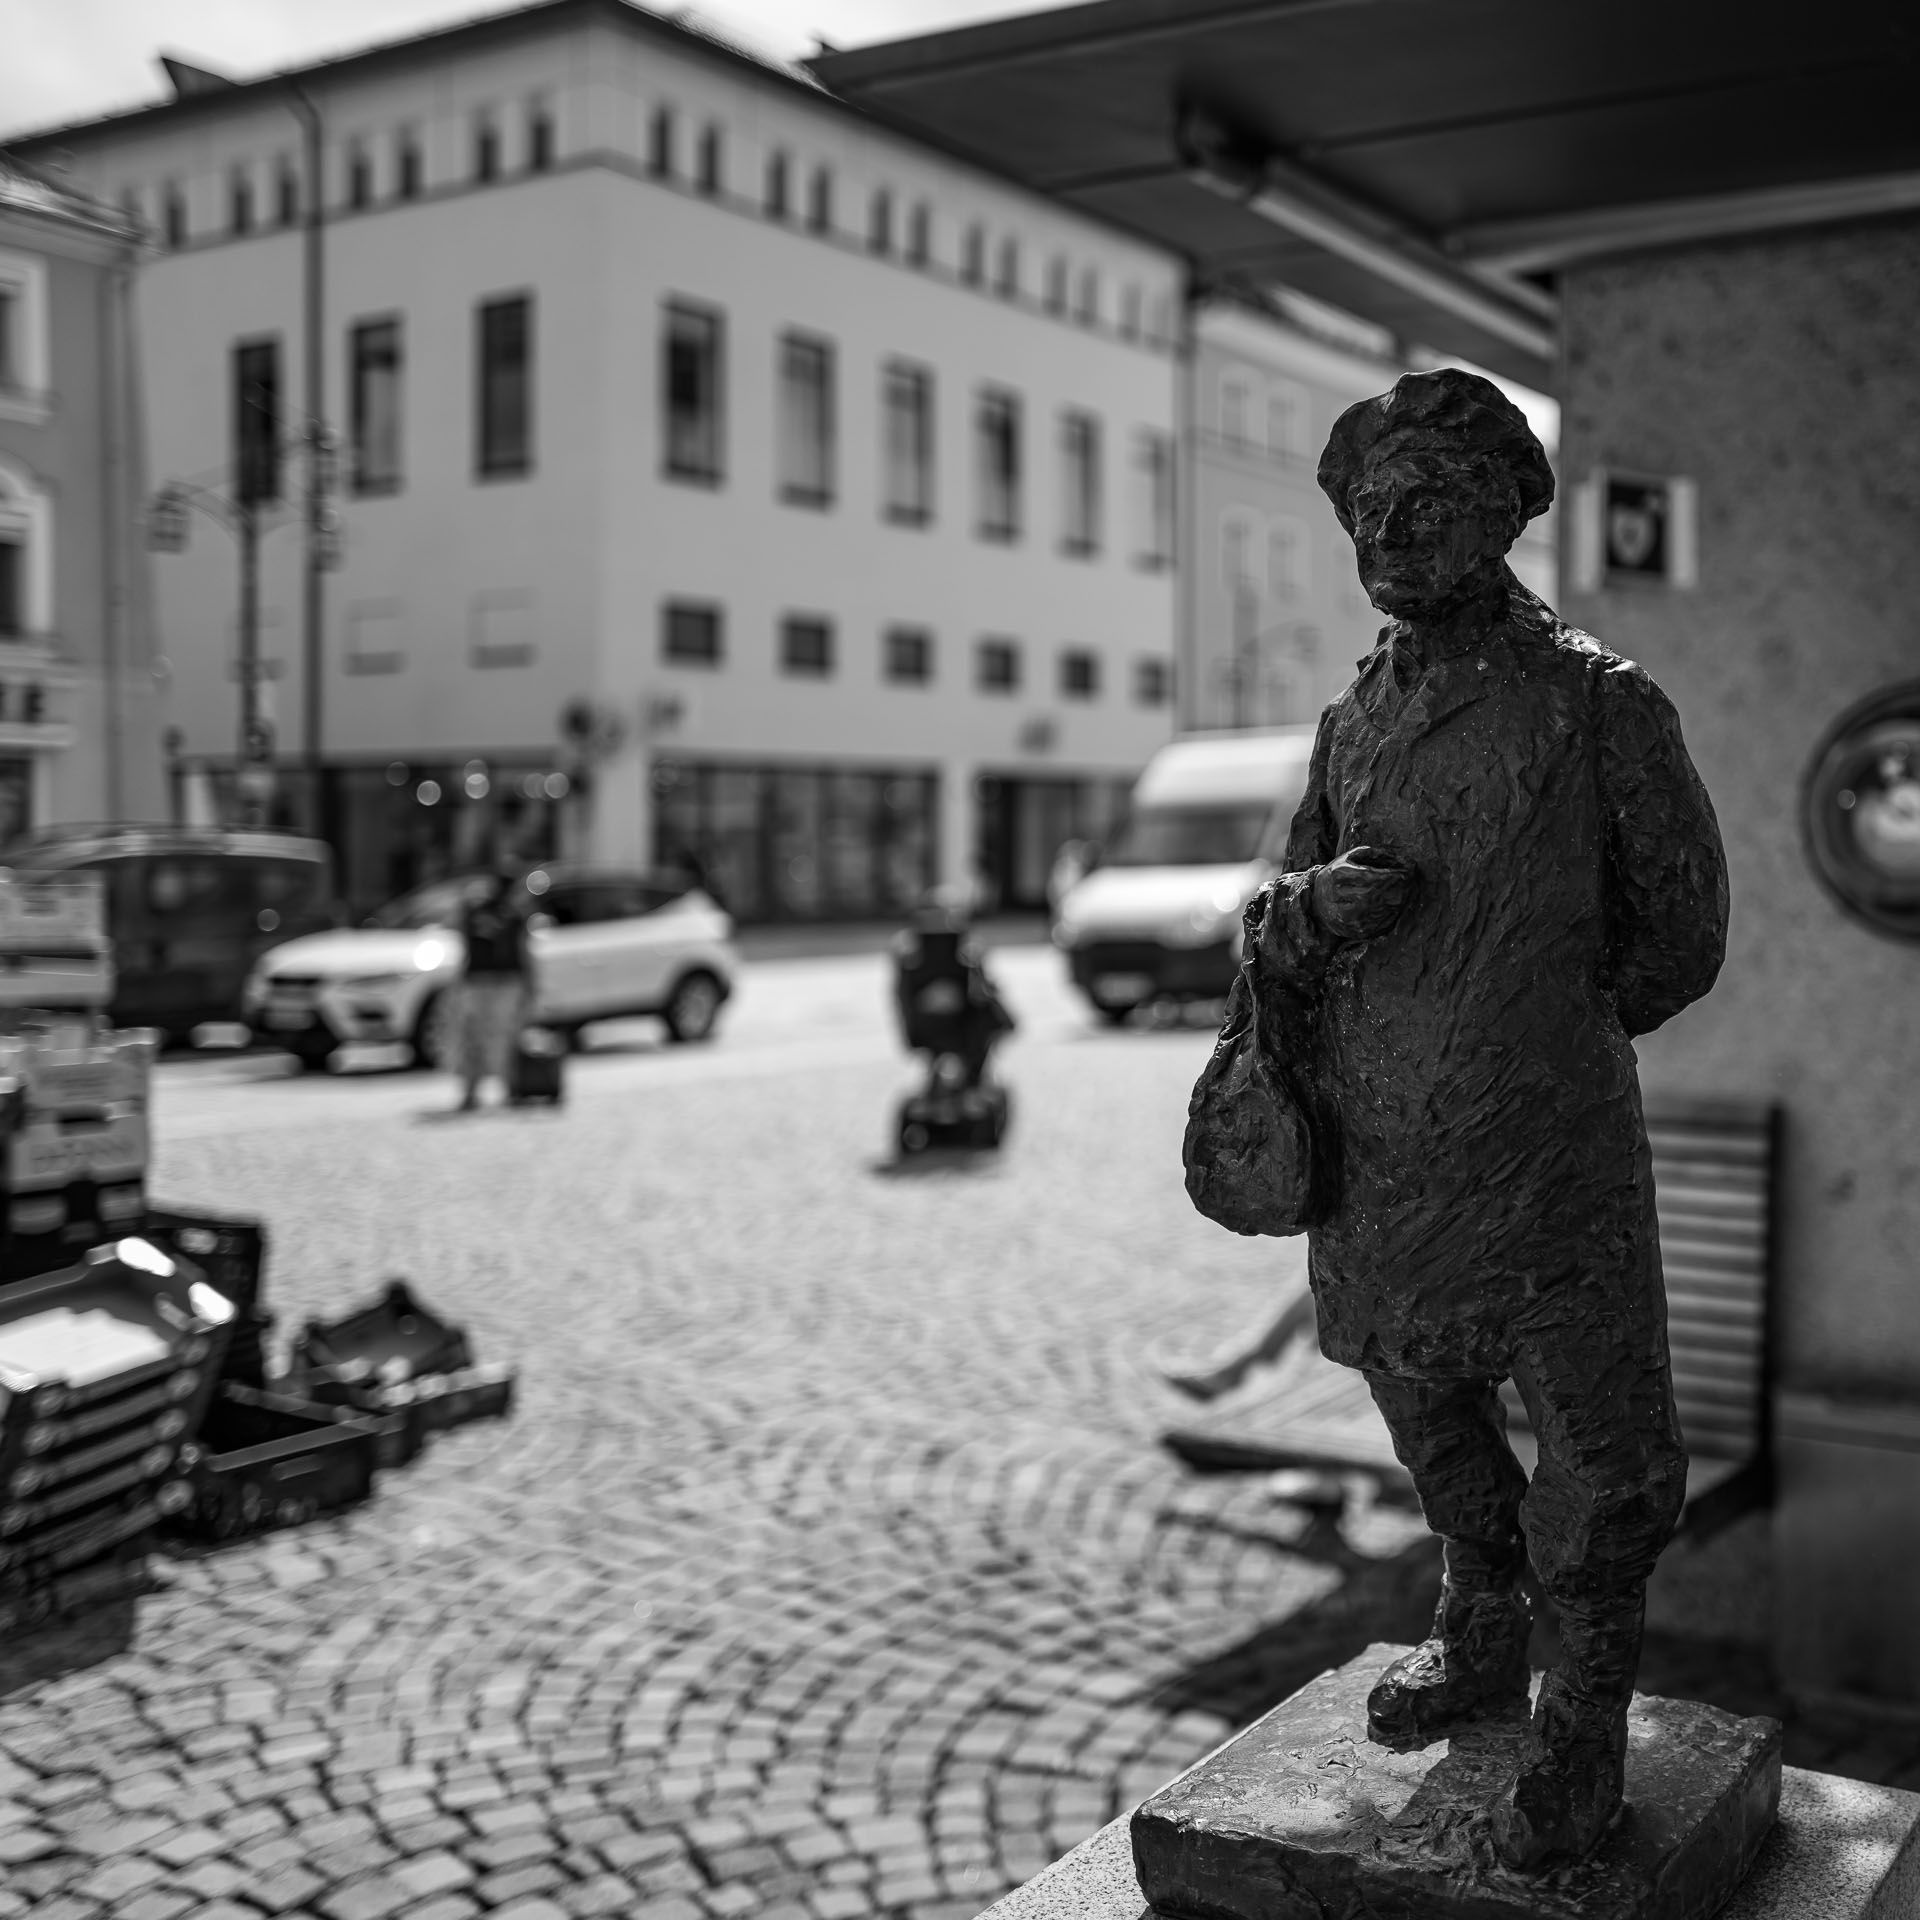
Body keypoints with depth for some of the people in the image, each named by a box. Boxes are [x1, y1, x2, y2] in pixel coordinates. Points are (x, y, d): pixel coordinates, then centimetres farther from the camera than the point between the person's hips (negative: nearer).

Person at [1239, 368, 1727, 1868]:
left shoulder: (1602, 703, -5)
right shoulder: (1353, 722, 8)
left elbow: (1681, 940, 2)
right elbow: (1274, 928, 12)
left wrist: (1538, 1027, 3)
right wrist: (1316, 904, -10)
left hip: (1549, 1164, -5)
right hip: (1374, 1168, 5)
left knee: (1600, 1466, 6)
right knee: (1430, 1417, 22)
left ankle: (1590, 1718, 31)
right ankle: (1481, 1642, 46)